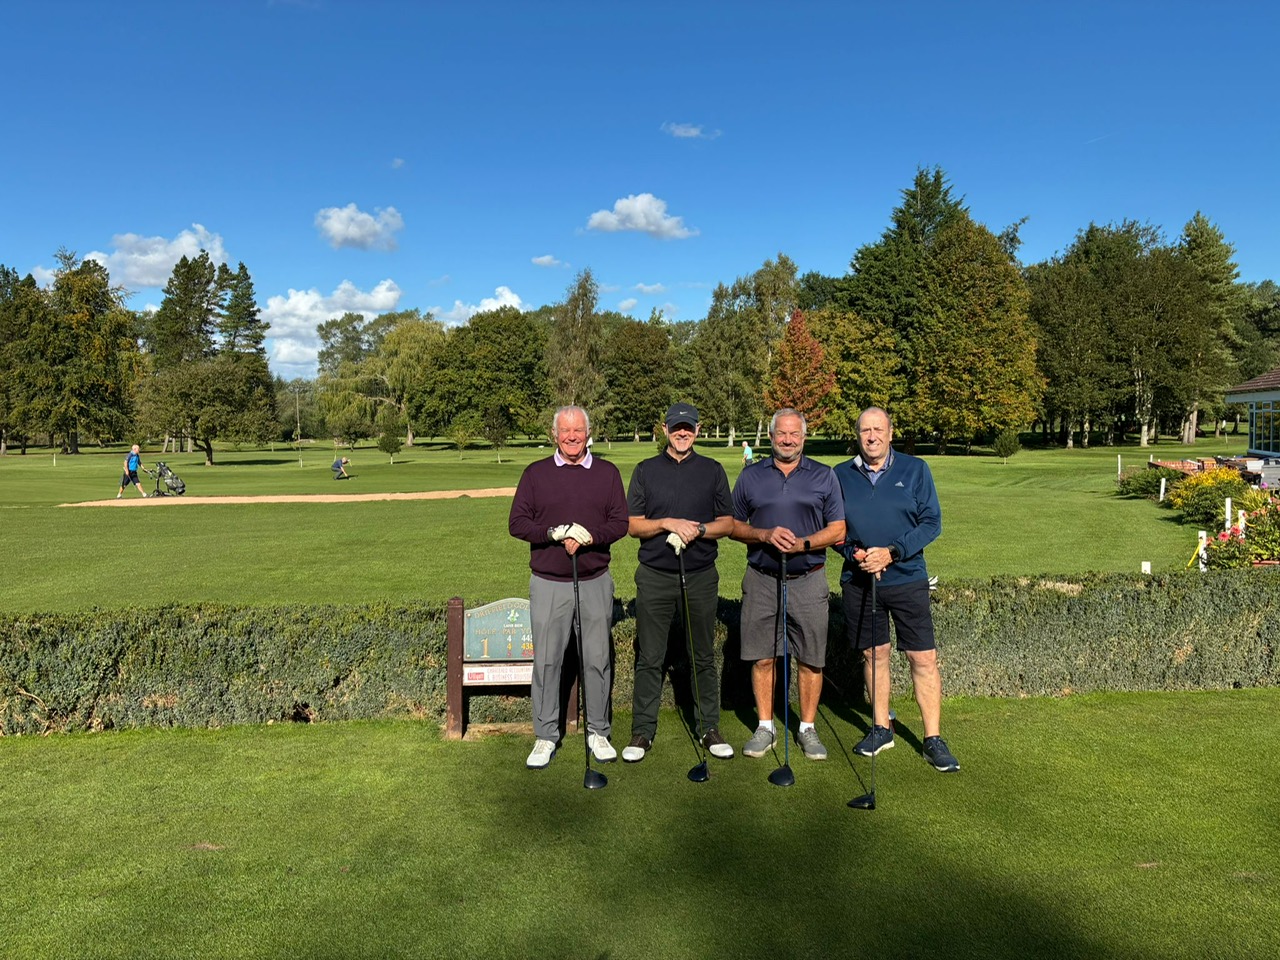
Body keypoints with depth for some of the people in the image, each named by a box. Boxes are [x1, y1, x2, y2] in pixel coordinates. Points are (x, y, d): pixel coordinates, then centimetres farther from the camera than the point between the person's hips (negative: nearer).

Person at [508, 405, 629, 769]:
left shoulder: (608, 473, 8)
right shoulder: (535, 473, 6)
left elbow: (620, 522, 2)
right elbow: (517, 523, 0)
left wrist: (589, 537, -16)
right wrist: (555, 533, -15)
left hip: (595, 582, 1)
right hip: (548, 584, 0)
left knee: (597, 658, 7)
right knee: (547, 660, 3)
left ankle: (598, 732, 21)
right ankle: (545, 736, 16)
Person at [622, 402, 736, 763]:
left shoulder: (712, 470, 7)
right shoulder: (646, 470, 6)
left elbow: (728, 523, 5)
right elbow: (632, 525, 1)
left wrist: (698, 529, -13)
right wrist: (667, 523, -15)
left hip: (701, 576, 1)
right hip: (654, 576, 0)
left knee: (704, 657, 9)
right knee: (649, 658, 4)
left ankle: (709, 728, 21)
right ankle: (643, 731, 15)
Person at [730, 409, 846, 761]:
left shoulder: (824, 477, 5)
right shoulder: (750, 476, 7)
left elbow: (838, 531, 2)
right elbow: (734, 526, 8)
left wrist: (803, 543, -14)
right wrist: (765, 535, -11)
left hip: (808, 580, 0)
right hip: (761, 580, 1)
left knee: (811, 659, 5)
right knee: (762, 657, 5)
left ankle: (807, 728, 20)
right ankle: (764, 726, 19)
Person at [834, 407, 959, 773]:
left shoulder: (915, 469, -1)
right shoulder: (841, 475, 3)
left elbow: (932, 522, -5)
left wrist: (892, 552, -17)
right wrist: (854, 554, -12)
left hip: (907, 579, -1)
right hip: (857, 581, 2)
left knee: (923, 659, -1)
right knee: (873, 655, 12)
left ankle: (933, 739, 10)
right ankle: (881, 728, 27)